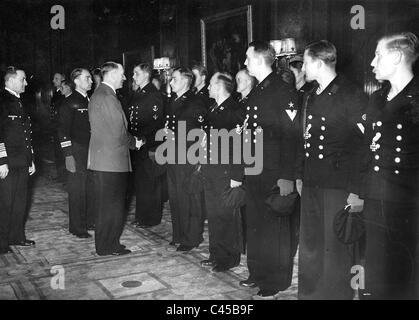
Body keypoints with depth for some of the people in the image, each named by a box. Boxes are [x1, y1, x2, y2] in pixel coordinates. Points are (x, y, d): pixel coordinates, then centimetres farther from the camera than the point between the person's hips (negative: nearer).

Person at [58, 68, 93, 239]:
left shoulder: (90, 101, 14)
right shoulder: (70, 102, -7)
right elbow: (63, 130, -10)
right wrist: (68, 155, -16)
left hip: (92, 151, 7)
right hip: (77, 152, -6)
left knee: (91, 188, 10)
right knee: (77, 190, 0)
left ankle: (89, 221, 22)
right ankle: (77, 227, 11)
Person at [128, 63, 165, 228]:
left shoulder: (154, 95, -11)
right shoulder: (137, 95, 14)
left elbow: (157, 123, -16)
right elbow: (131, 121, 16)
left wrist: (153, 148, -19)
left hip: (148, 146, -8)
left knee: (150, 183, 2)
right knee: (139, 182, 14)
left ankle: (152, 218, 14)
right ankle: (141, 216, 26)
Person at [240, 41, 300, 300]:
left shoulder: (284, 92, -12)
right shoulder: (255, 94, 14)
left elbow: (292, 136, -17)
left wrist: (287, 176, -21)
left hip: (275, 172, -8)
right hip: (254, 171, 8)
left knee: (275, 228, 3)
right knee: (255, 225, 16)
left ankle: (276, 283, 17)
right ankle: (258, 274, 31)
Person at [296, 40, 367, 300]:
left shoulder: (352, 96, -9)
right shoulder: (311, 98, 14)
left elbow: (366, 145, -14)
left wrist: (358, 190, -17)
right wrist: (301, 176, 14)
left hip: (338, 186, -7)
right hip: (311, 185, 7)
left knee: (335, 249, 2)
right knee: (309, 245, 14)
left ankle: (337, 293, 19)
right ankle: (308, 293, 29)